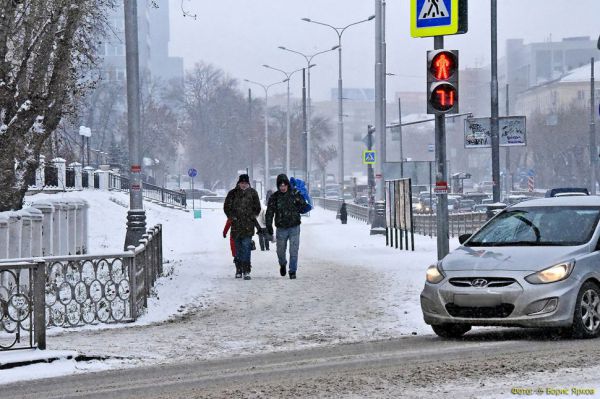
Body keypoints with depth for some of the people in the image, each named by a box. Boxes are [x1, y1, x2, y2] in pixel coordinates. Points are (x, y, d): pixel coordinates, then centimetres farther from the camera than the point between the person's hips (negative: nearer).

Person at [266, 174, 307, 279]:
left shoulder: (295, 194, -1)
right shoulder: (274, 197, 0)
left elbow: (304, 205, 10)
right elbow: (269, 212, -1)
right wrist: (269, 225, -11)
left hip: (294, 227, -1)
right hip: (281, 228, 1)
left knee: (294, 251, -7)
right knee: (280, 251, 12)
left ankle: (293, 271, 2)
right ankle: (282, 265, 41)